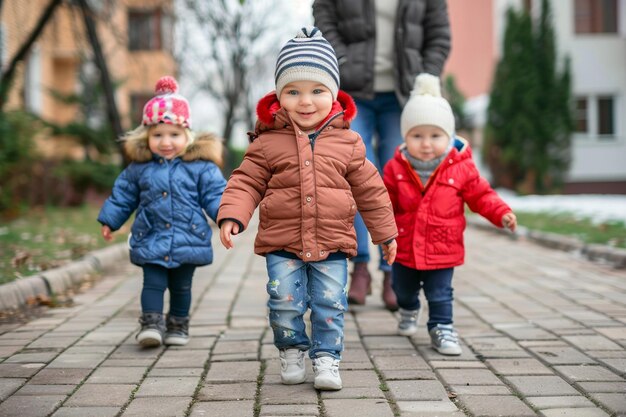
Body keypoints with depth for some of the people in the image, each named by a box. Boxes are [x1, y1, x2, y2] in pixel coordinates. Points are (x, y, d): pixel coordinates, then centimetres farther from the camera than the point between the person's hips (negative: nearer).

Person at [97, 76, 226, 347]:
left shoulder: (200, 166, -5)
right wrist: (109, 221, 15)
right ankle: (151, 323, -2)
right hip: (151, 241, 1)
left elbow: (215, 194, -4)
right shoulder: (138, 167, 2)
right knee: (153, 283, -4)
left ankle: (178, 325, 25)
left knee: (181, 286, 12)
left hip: (187, 240, 0)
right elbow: (123, 195, 13)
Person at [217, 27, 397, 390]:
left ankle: (327, 359, 18)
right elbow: (247, 183, 1)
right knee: (285, 303, 0)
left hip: (333, 242, 1)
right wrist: (232, 215, -16)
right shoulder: (267, 142, -1)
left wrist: (386, 233, 12)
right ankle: (292, 352, 24)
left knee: (330, 305, 2)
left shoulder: (347, 142, 2)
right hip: (282, 242, 0)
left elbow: (370, 189, 8)